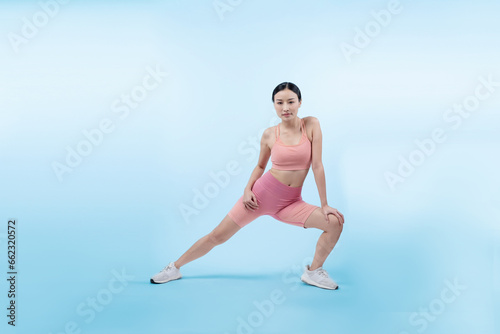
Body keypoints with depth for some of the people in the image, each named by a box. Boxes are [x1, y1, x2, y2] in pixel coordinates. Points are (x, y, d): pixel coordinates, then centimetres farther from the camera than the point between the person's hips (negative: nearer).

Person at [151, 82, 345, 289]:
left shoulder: (311, 125, -6)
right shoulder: (269, 134, -3)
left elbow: (317, 165, -7)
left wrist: (325, 204, -7)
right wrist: (247, 189, -5)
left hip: (291, 202, 1)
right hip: (262, 193, 0)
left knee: (335, 222, -16)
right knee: (217, 236, 1)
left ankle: (313, 272, 5)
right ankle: (175, 267, 21)